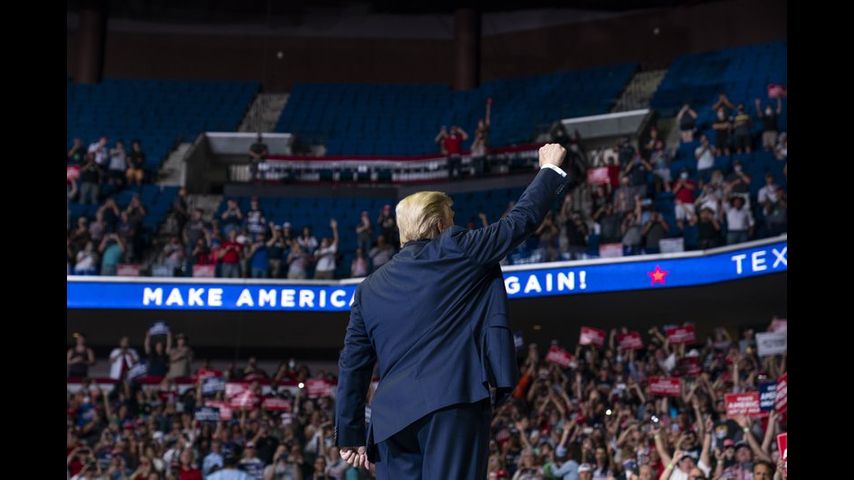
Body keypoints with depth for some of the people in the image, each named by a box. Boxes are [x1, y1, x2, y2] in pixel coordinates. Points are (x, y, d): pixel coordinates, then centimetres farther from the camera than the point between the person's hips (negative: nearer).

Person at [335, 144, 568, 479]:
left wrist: (350, 435, 19)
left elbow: (352, 367, 16)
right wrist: (550, 169, 29)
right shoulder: (458, 250, 7)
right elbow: (521, 220, 13)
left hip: (393, 414, 5)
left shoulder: (369, 289, 19)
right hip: (455, 400, -4)